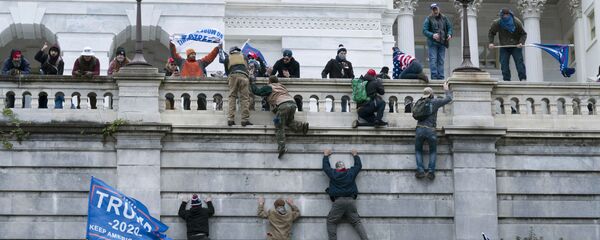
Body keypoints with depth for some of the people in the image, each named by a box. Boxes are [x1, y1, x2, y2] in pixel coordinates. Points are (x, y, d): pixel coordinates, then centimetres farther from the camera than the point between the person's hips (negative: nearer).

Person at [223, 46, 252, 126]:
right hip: (243, 76, 0)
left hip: (232, 76, 0)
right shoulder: (244, 57, 29)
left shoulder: (227, 58, 26)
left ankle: (230, 119, -9)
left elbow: (226, 71, 29)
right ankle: (245, 120, -9)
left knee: (232, 97, 3)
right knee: (245, 98, -2)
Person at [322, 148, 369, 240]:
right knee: (357, 222, 4)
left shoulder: (333, 173, 6)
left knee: (331, 222, 6)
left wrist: (326, 155, 40)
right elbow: (359, 165, 28)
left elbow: (325, 166, 24)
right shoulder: (351, 172, 10)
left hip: (338, 201, -2)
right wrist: (355, 155, 43)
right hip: (351, 201, 2)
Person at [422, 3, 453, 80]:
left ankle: (440, 76, 5)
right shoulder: (428, 19, 1)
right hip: (433, 43, -4)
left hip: (442, 43, 4)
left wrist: (449, 34, -6)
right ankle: (434, 76, -12)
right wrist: (432, 35, -23)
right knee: (433, 60, -10)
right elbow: (424, 31, -6)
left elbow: (449, 27, 16)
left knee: (441, 61, 4)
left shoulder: (444, 18, 12)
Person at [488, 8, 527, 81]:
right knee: (504, 63, -5)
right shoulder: (497, 23, -7)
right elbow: (491, 33, 8)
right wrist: (491, 42, -7)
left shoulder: (517, 22, -10)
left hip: (516, 46, -2)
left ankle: (523, 78, -11)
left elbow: (523, 34, -2)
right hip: (504, 47, 2)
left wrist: (521, 42, -19)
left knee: (519, 61, -10)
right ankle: (506, 80, 0)